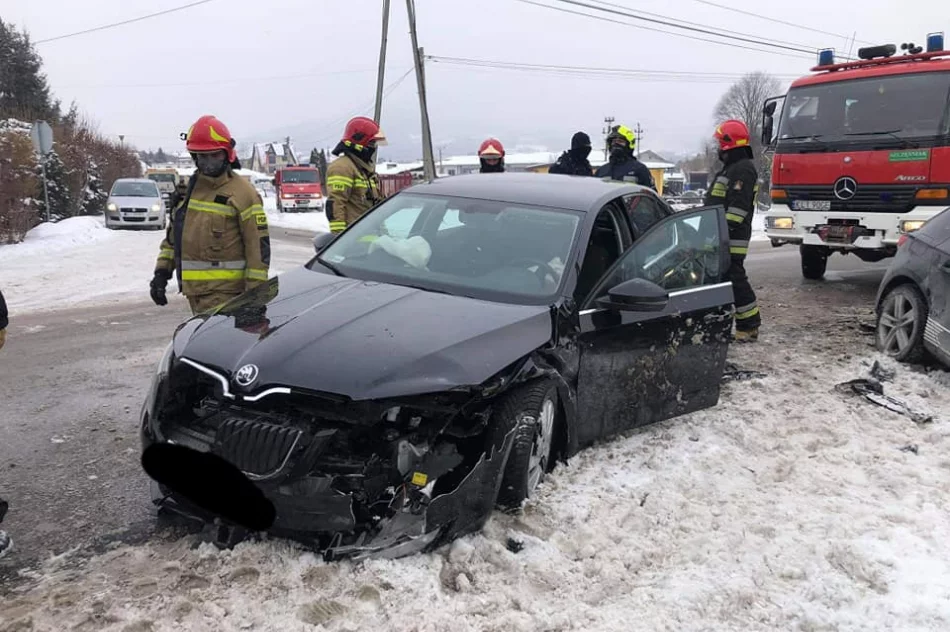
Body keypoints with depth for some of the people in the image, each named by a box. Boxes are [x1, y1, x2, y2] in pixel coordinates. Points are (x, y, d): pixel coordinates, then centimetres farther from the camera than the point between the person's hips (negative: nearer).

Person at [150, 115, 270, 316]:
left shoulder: (242, 193, -9)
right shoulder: (188, 189, 13)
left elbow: (259, 246, -11)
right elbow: (173, 233, 22)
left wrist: (255, 292, -14)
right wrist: (162, 271, 14)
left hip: (224, 291, -7)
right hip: (193, 288, 8)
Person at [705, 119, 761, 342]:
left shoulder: (743, 169, -13)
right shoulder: (731, 167, 21)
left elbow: (738, 206, -22)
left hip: (732, 238, -11)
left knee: (734, 278, -9)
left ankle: (749, 326, -3)